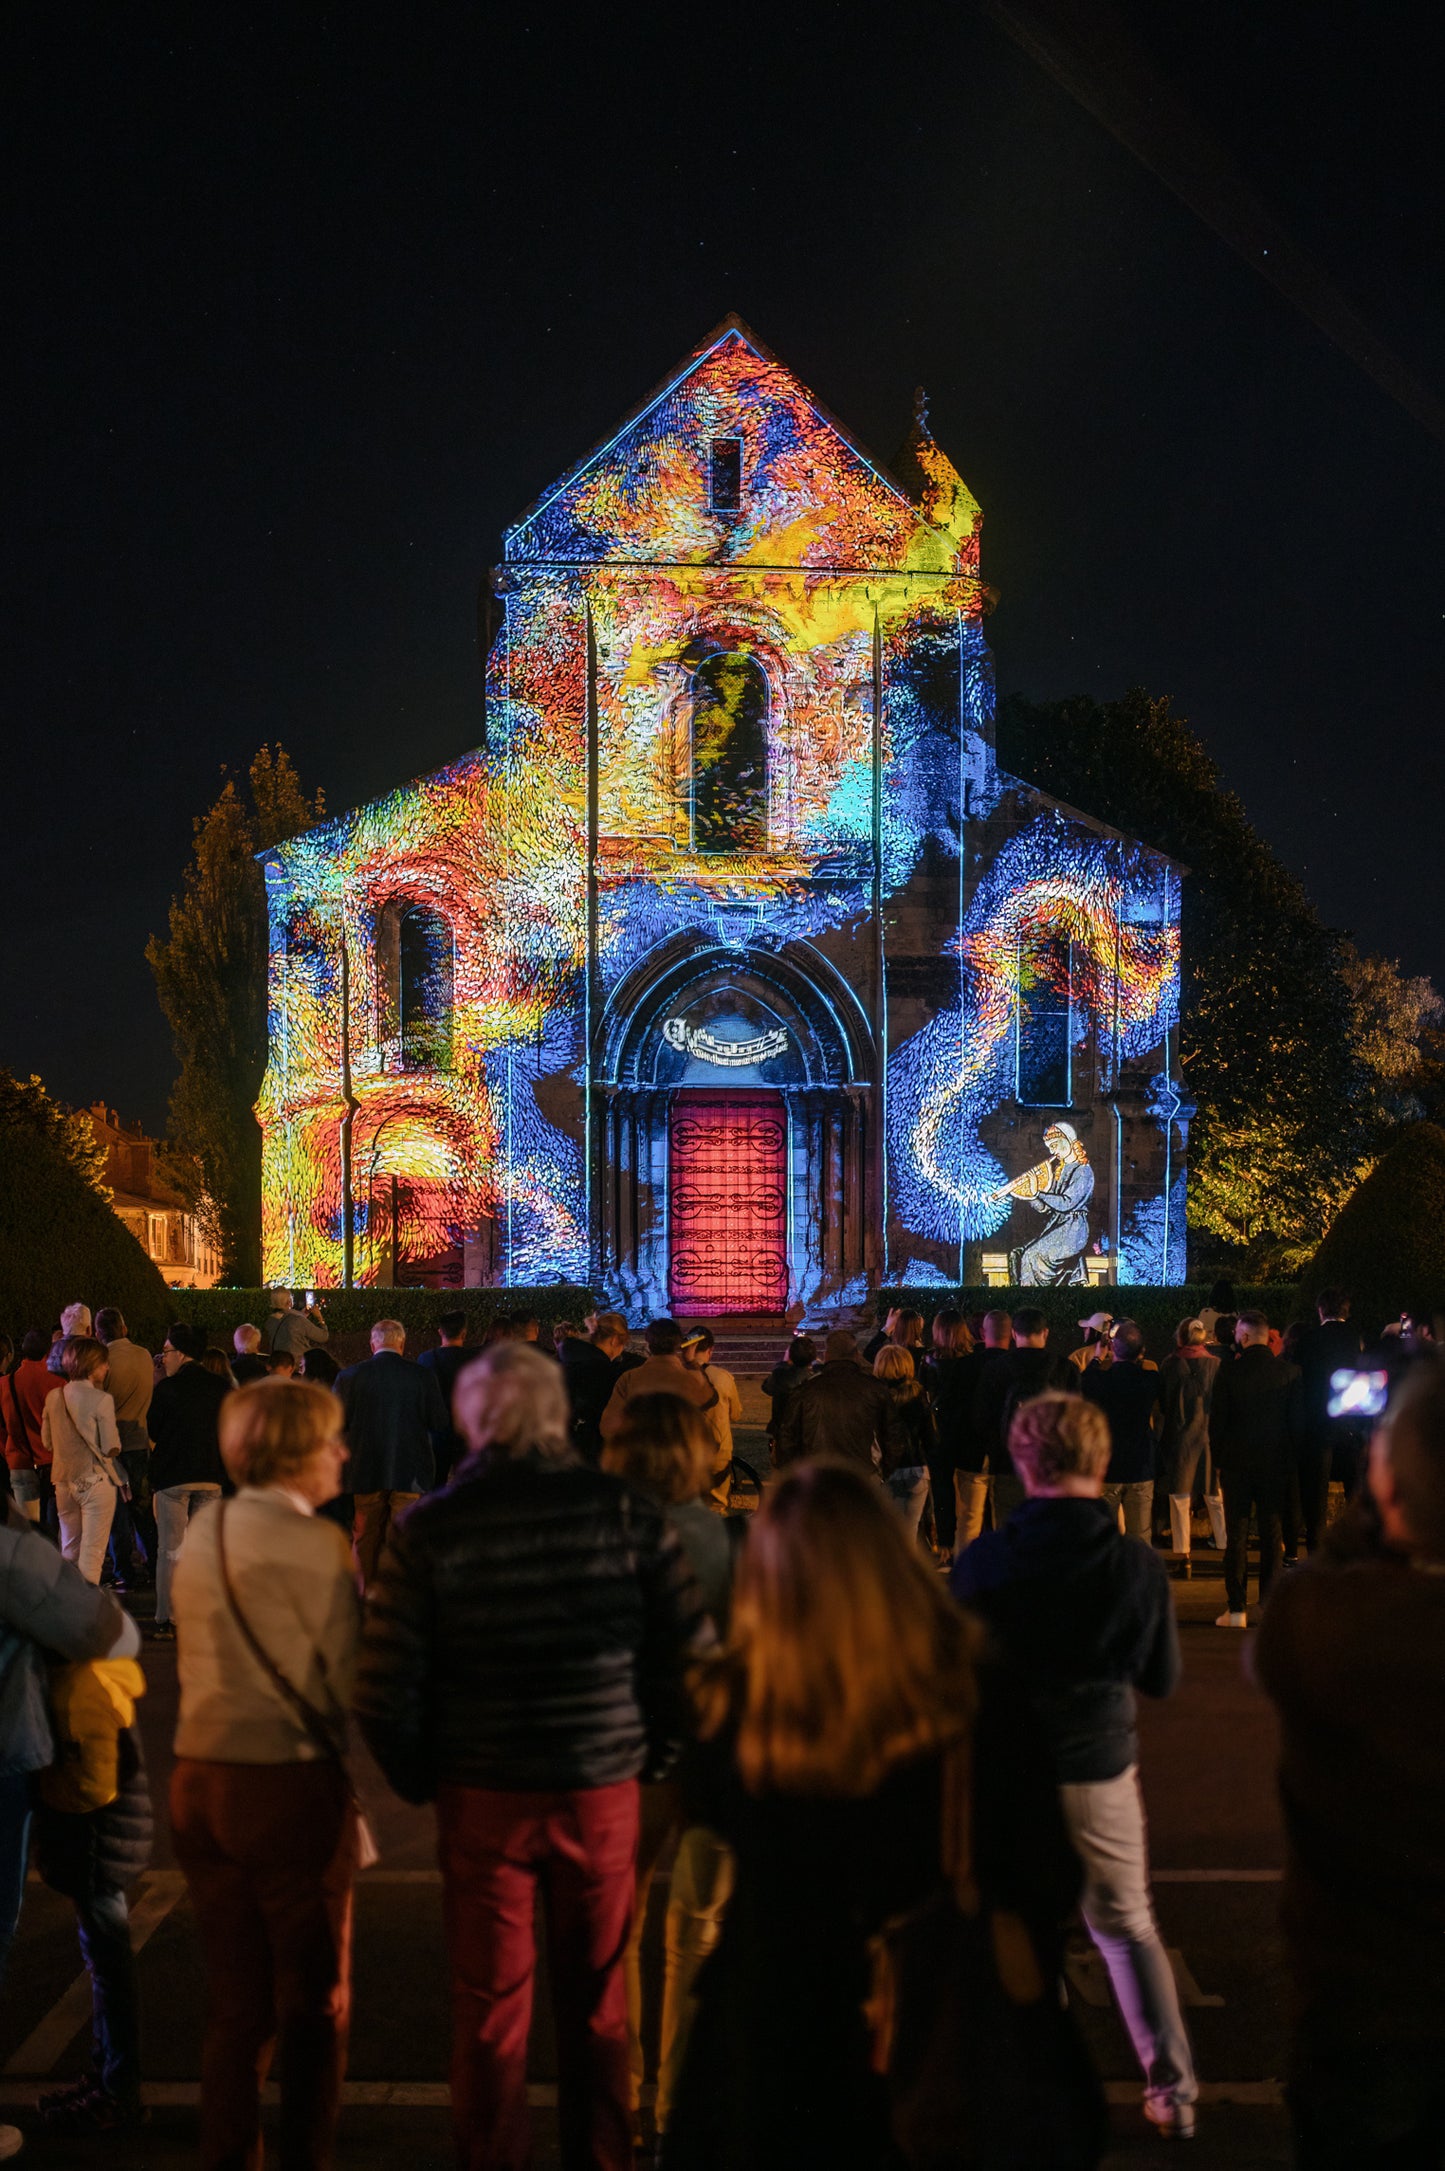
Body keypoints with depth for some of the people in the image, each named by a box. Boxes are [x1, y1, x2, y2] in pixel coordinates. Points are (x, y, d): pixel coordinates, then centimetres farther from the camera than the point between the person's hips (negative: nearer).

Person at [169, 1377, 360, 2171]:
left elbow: (203, 1662, 11)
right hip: (294, 1785, -6)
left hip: (199, 1781, 6)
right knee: (314, 2006, 8)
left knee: (233, 2001, 17)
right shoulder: (315, 1542, -14)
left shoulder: (202, 1532, 7)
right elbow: (345, 1679, -13)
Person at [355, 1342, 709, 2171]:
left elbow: (386, 1690, -11)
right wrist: (656, 1754, 7)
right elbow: (693, 1655, -7)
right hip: (605, 1790, 1)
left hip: (481, 1793, -1)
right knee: (599, 2006, 19)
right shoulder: (628, 1512, -7)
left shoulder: (430, 1528, -9)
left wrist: (419, 1778, 5)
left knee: (490, 2010, 13)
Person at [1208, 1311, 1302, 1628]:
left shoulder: (1228, 1372, -9)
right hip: (1276, 1463, 1)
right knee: (1273, 1535, 8)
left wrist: (1218, 1459, 6)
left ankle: (1236, 1609, 1)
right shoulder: (1289, 1372, -4)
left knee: (1236, 1535, 4)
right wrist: (1292, 1459, 11)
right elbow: (1298, 1422, 1)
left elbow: (1217, 1420, -5)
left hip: (1236, 1462, -1)